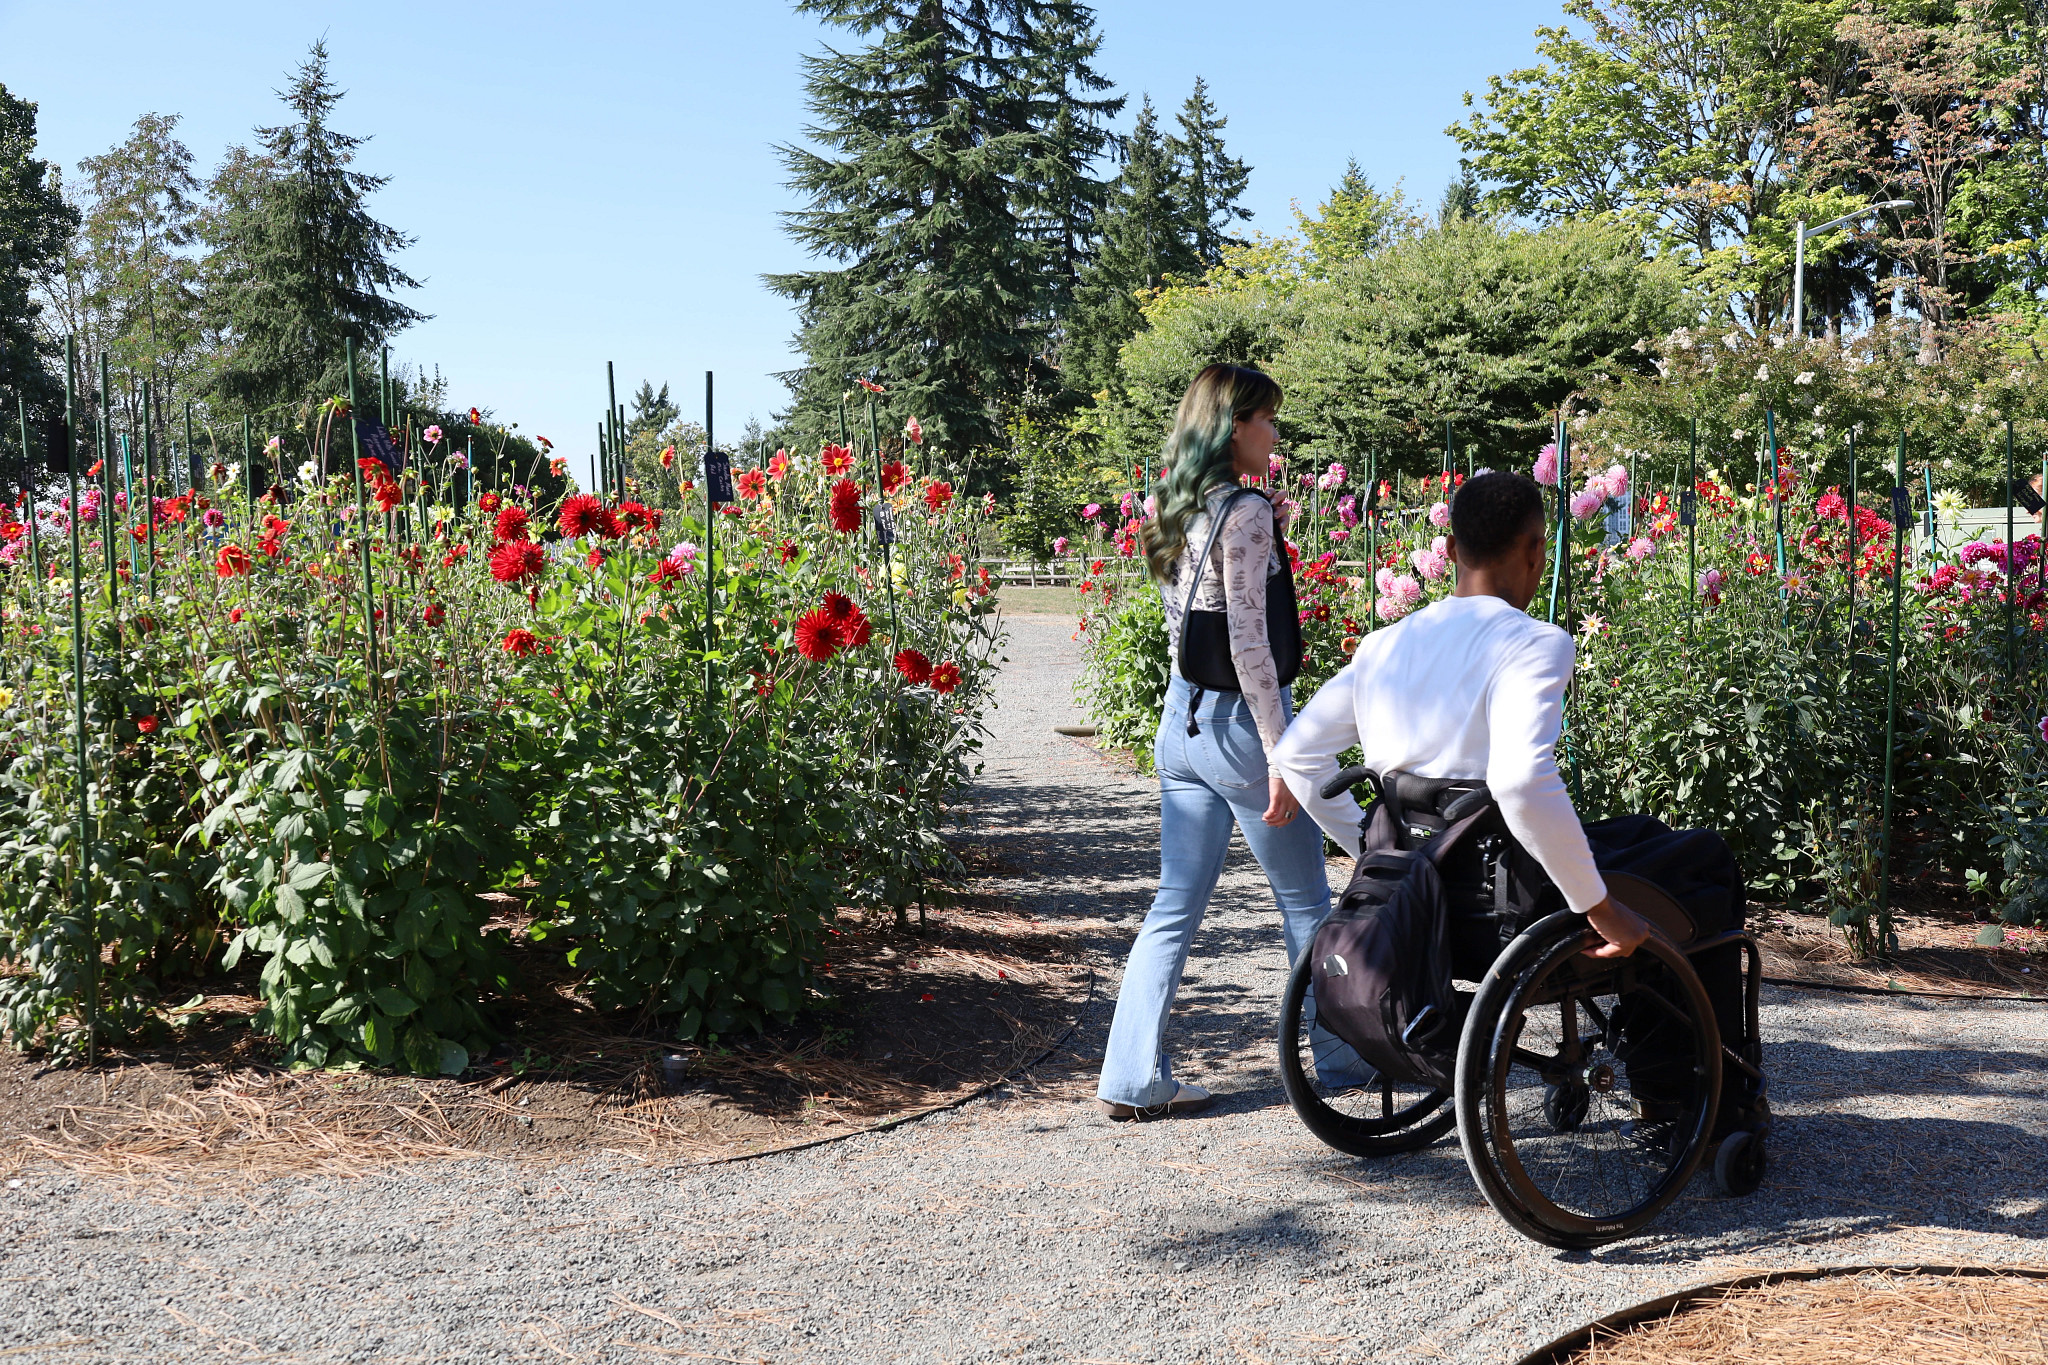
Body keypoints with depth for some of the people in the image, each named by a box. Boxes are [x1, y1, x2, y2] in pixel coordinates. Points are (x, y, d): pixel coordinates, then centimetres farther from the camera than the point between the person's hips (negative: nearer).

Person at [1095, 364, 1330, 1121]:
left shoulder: (1177, 513, 10)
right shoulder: (1246, 511, -14)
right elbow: (1249, 643, -18)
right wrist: (1281, 754, -17)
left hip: (1181, 720, 7)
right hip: (1239, 722, -7)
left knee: (1175, 907, 9)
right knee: (1305, 902, 10)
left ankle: (1134, 1079, 8)